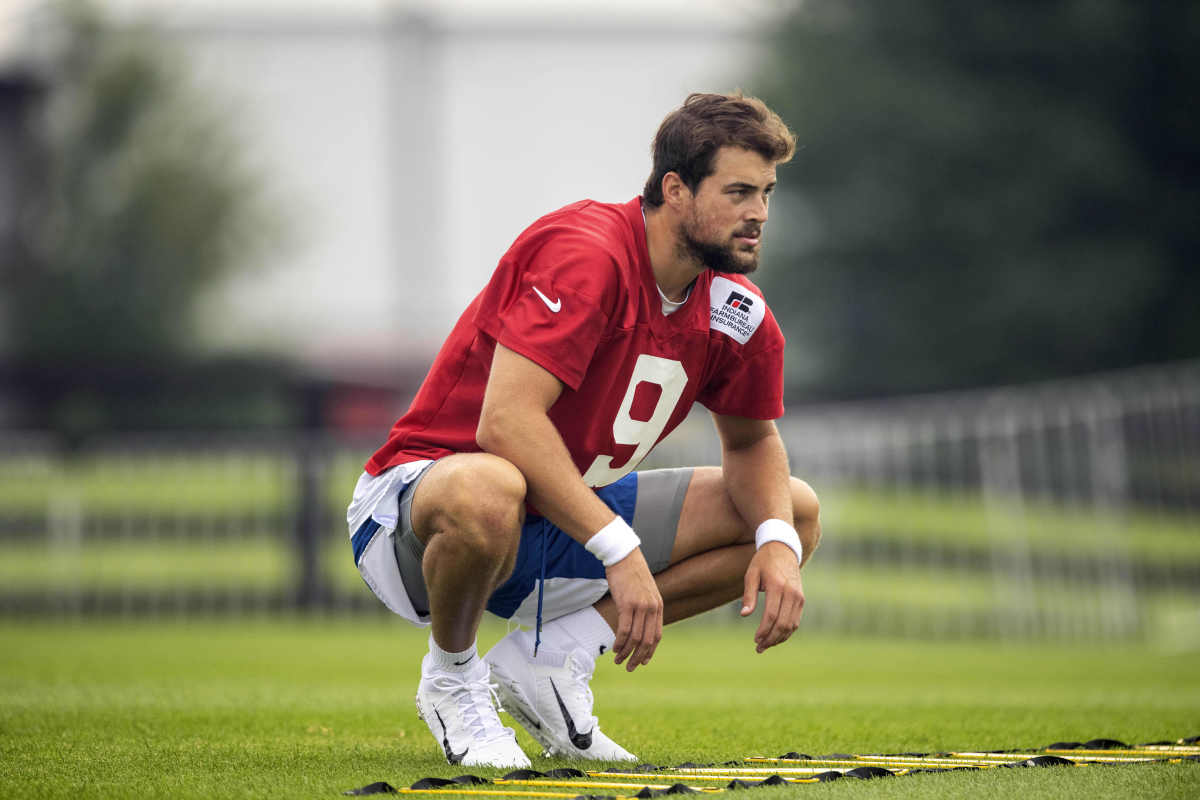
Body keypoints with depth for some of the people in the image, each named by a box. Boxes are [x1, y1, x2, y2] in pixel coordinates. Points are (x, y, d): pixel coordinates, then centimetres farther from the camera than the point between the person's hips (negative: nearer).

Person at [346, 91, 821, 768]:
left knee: (798, 511, 2)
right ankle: (453, 676, -10)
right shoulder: (586, 254, -26)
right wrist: (621, 551, -37)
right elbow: (507, 420, -35)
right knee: (485, 491, -45)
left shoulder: (738, 313, -2)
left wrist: (778, 542, -9)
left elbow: (753, 441, 14)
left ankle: (549, 656, -2)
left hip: (569, 520, 8)